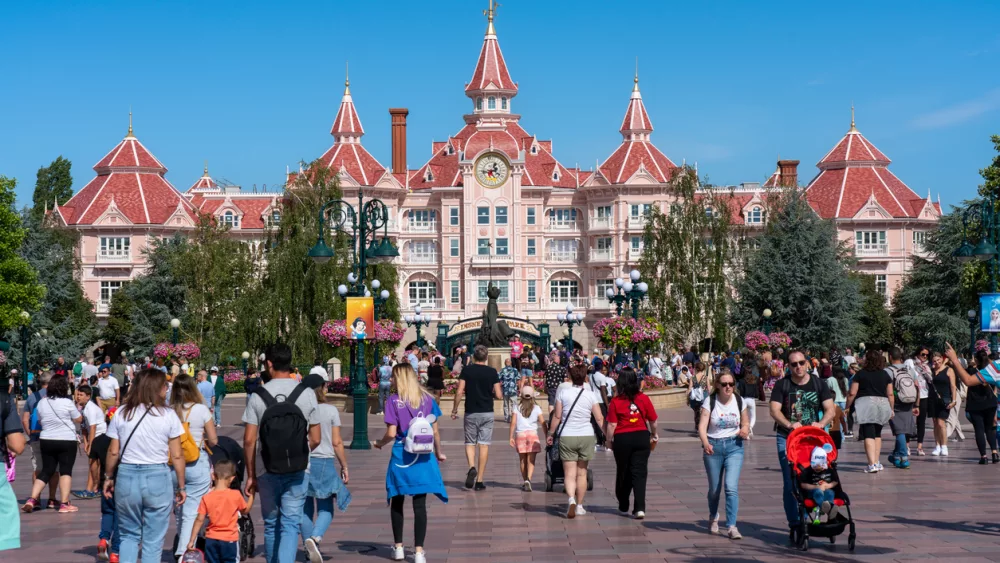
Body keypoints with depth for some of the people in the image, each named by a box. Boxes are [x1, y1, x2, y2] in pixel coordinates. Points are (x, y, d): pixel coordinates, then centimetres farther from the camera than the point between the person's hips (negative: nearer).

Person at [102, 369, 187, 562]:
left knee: (129, 536, 17)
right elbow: (177, 456, -4)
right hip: (157, 478, -2)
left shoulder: (122, 413, 2)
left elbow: (113, 452, 3)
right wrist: (181, 486, 5)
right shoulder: (168, 415, -4)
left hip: (126, 476, 2)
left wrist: (109, 477, 17)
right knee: (153, 541, 6)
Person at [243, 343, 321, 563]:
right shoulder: (306, 394, -2)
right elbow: (315, 439, 1)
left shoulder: (258, 396, -4)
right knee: (290, 524, 0)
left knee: (271, 524, 16)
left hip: (267, 471, 1)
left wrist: (250, 475, 6)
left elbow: (249, 441, -4)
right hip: (298, 471, -1)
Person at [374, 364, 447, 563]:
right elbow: (435, 431, 5)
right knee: (420, 505, 2)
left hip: (401, 457, -2)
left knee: (397, 502, 15)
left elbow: (391, 433, -11)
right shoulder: (427, 399, 1)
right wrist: (438, 452, 19)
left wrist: (380, 443, 9)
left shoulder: (394, 401, -8)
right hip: (423, 457, 2)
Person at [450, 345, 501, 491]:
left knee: (470, 443, 12)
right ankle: (479, 480, 3)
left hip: (471, 413, 0)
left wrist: (454, 410, 3)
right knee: (484, 445, 4)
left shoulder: (467, 370, -3)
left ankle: (472, 467, -16)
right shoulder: (492, 372, -2)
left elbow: (459, 392, -8)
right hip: (487, 413, 0)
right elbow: (498, 395, -4)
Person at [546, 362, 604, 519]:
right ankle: (579, 506, 20)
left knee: (569, 473, -2)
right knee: (582, 473, 14)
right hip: (586, 436, 2)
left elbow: (557, 416, -3)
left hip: (566, 436, -2)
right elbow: (599, 419, 0)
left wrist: (551, 434, 7)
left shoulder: (563, 392, -4)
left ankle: (571, 499, -27)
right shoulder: (590, 395, 0)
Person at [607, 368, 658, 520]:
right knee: (640, 473, 2)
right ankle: (640, 508, -8)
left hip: (622, 439, -1)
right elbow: (653, 420, 5)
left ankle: (623, 506, 27)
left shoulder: (615, 402, -8)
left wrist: (609, 441, 3)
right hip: (641, 437, 1)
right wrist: (654, 435, 21)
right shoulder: (644, 398, -2)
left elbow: (612, 425, -9)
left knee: (623, 473, 14)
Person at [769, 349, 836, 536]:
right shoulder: (782, 385, 1)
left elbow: (830, 409, 1)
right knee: (790, 482, -5)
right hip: (787, 438, -1)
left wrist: (821, 423, -19)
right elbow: (775, 410, -8)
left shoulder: (818, 384, 6)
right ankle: (794, 523, 0)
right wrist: (789, 425, -26)